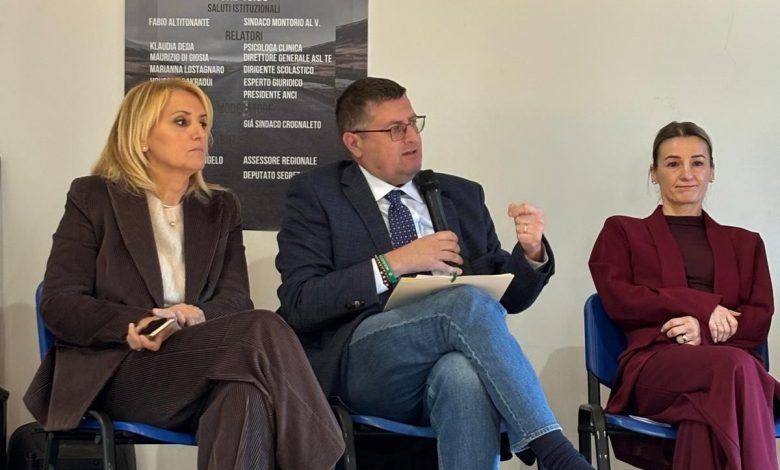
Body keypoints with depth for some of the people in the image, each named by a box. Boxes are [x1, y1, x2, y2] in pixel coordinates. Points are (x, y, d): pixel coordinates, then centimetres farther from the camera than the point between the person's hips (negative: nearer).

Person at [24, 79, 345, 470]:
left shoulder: (221, 208, 20)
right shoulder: (93, 197, 9)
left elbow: (235, 301, 7)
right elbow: (58, 304, 0)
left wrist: (196, 316, -18)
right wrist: (133, 326, -19)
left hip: (196, 370, 4)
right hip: (118, 371, -3)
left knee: (248, 391, -37)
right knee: (264, 331, -30)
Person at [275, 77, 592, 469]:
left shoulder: (462, 196, 20)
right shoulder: (316, 195, 8)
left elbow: (507, 298, 20)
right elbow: (298, 305, -4)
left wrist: (531, 253, -2)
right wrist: (392, 264, -13)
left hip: (452, 364, 3)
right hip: (363, 362, -2)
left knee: (466, 374, -36)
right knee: (467, 301, -30)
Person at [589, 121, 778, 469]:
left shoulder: (744, 243, 30)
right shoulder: (623, 231, 23)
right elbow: (618, 300, 5)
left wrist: (704, 329, -6)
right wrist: (702, 305, -5)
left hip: (728, 360, 2)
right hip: (654, 364, -2)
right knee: (735, 366, -38)